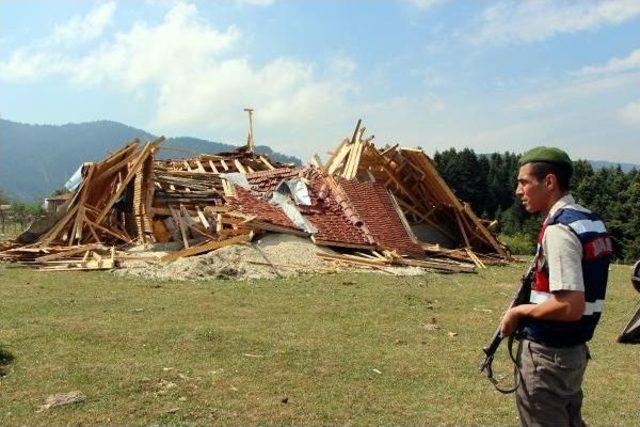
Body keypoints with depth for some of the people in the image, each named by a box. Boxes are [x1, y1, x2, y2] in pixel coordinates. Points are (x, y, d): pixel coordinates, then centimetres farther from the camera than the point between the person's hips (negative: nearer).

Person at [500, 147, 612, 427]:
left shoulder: (559, 229, -22)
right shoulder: (591, 220, 6)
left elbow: (570, 307, -28)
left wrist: (520, 311, -14)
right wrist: (535, 294, 10)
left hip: (547, 356, -9)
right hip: (576, 351, 9)